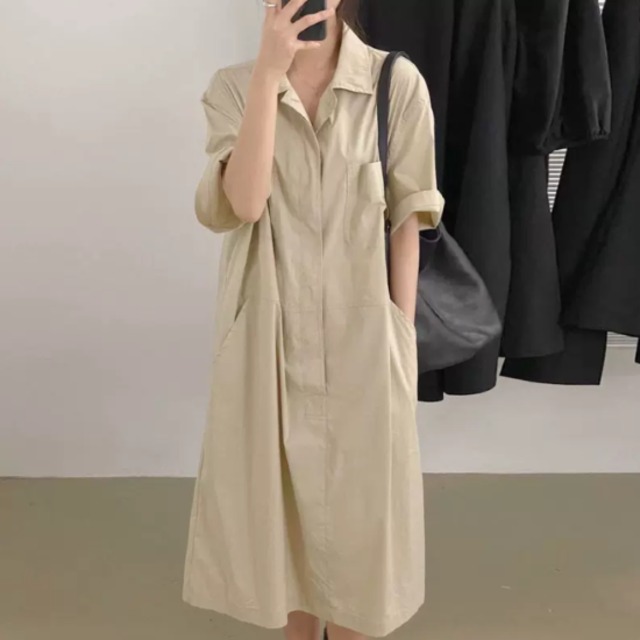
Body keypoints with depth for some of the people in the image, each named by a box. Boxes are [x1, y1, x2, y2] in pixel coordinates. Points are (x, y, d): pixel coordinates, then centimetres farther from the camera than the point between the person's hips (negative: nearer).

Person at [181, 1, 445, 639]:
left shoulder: (396, 83, -6)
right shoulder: (232, 87, -2)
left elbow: (406, 220, -1)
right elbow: (241, 204, -18)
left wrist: (404, 335, 0)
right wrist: (269, 70, -22)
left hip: (358, 333, -1)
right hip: (268, 334, 2)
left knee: (357, 504, 12)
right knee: (279, 499, 16)